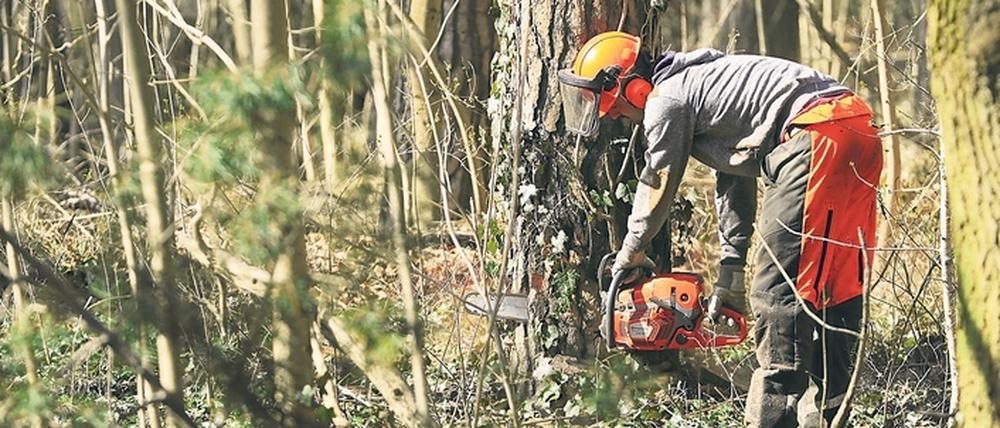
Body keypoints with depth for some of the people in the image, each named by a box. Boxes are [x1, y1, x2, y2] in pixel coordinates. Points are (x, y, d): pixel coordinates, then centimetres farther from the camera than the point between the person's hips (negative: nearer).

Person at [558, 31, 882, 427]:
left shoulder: (665, 100, 0)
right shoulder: (697, 82, 29)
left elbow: (658, 185, 12)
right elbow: (732, 180, 34)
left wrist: (632, 250, 30)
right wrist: (730, 273, 35)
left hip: (815, 135, -10)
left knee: (780, 289, -8)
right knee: (834, 287, 13)